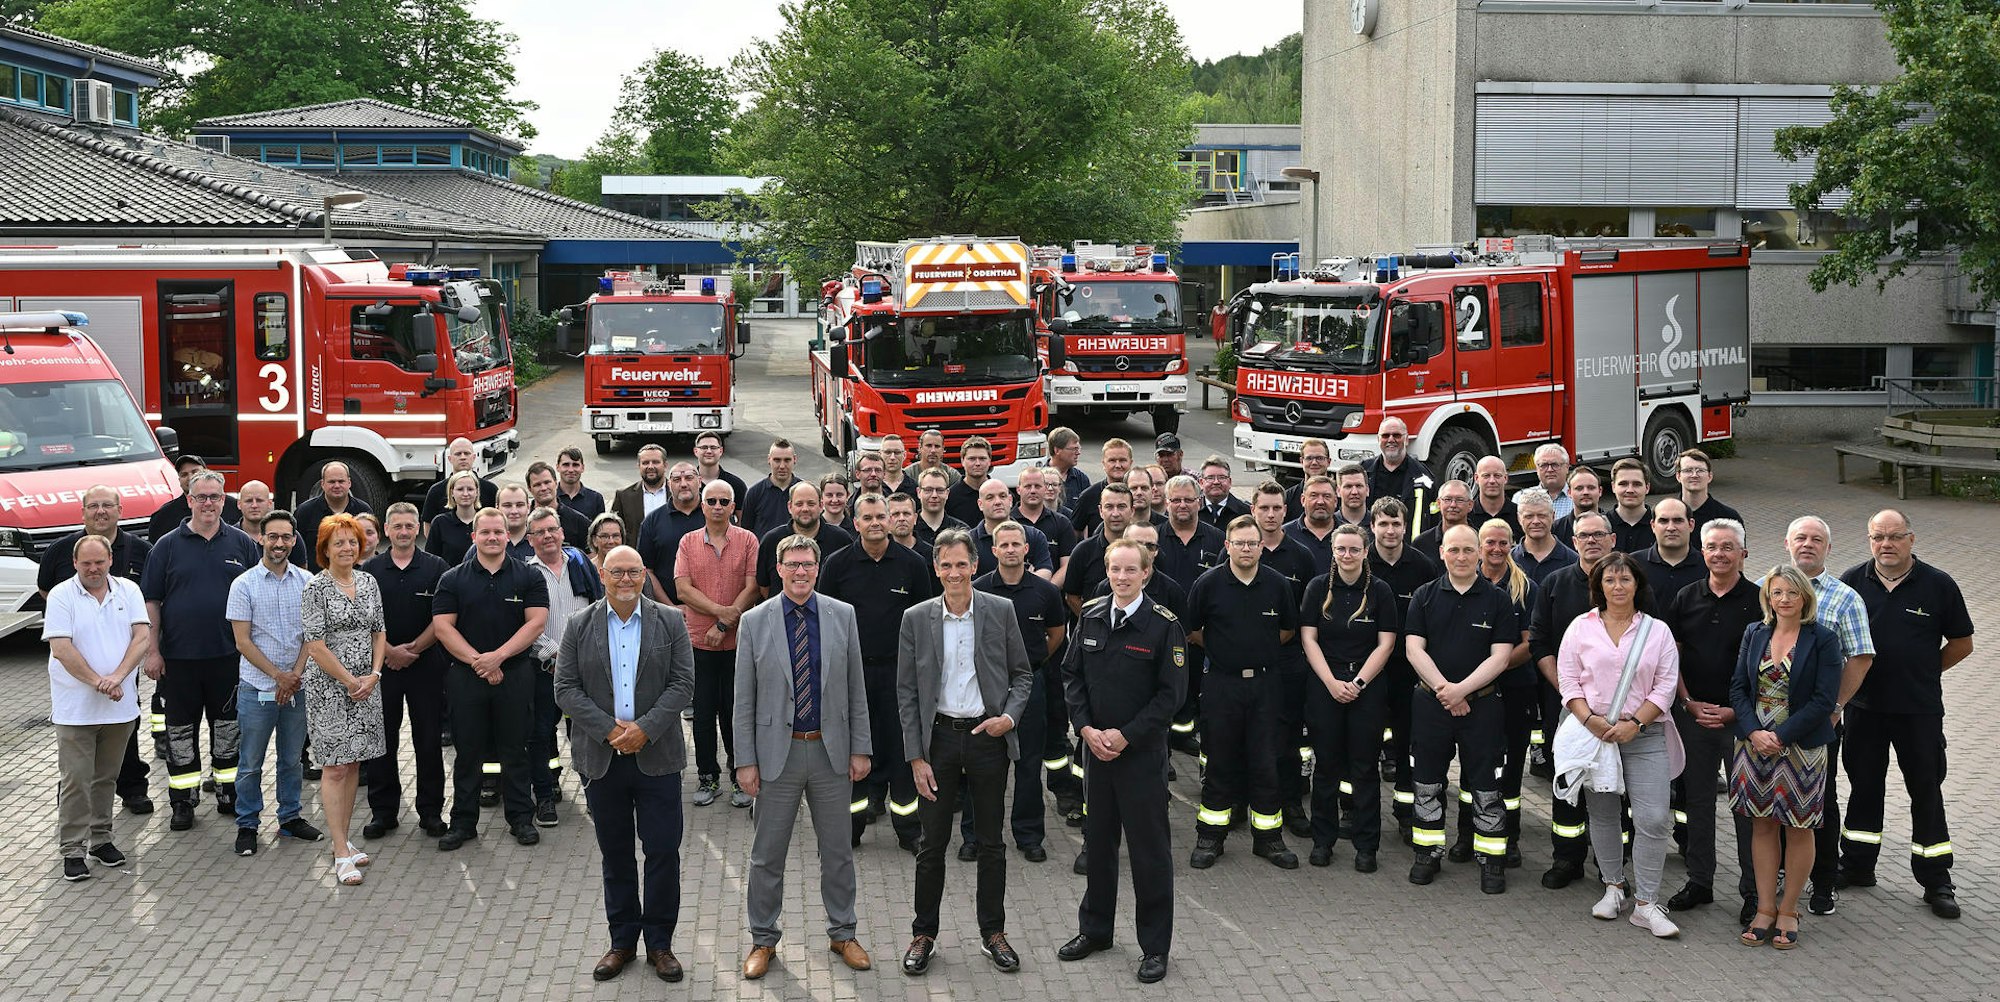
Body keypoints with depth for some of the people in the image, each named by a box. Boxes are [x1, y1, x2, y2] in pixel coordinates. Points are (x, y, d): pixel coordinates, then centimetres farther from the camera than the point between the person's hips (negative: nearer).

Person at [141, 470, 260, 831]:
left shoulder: (242, 543, 5)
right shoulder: (167, 546, 2)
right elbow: (151, 601, 2)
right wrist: (152, 651, -4)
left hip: (229, 654, 1)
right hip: (178, 656, -1)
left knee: (228, 727, 9)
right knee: (181, 729, 6)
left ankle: (229, 794, 21)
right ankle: (182, 801, 15)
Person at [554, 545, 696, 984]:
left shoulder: (670, 621, 1)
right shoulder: (579, 625, 3)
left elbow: (682, 684, -4)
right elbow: (566, 689, -2)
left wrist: (644, 729, -15)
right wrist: (610, 730, -13)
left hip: (656, 756, -1)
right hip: (602, 758, 1)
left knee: (663, 851, 1)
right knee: (615, 854, 10)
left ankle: (659, 943, 14)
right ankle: (622, 940, 22)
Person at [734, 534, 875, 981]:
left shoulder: (842, 615, 1)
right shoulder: (755, 621, -3)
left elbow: (856, 688, 4)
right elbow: (744, 698, -2)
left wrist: (860, 748, 1)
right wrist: (745, 760, -6)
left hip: (831, 751, 1)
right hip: (777, 752, -1)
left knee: (838, 850, 12)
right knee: (767, 855, 7)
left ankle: (842, 933, 27)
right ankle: (763, 940, 21)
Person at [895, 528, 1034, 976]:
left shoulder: (1000, 611, -2)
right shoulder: (916, 619, -2)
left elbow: (1022, 673, 6)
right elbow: (906, 692, 0)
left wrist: (1010, 716, -13)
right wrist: (916, 757, -4)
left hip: (988, 737, 0)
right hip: (939, 737, 0)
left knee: (991, 842, 10)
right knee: (932, 843, 7)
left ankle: (993, 933, 23)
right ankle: (923, 935, 20)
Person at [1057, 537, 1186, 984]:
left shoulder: (1164, 624, -10)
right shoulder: (1090, 617, 4)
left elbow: (1170, 692, -11)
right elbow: (1072, 675, 8)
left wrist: (1125, 735, -15)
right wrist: (1086, 728, -5)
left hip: (1143, 750, -5)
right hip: (1096, 746, 5)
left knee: (1149, 847, 2)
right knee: (1097, 840, 15)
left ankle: (1155, 944, 13)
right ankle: (1095, 929, 31)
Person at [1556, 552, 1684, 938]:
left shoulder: (1657, 631, 5)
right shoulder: (1581, 628, 5)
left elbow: (1666, 686, 1)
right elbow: (1568, 680, 3)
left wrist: (1635, 724, -11)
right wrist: (1589, 719, -12)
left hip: (1645, 735, -1)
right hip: (1593, 731, 1)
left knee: (1654, 819, -9)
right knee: (1603, 814, 10)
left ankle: (1646, 903, -1)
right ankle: (1614, 887, 26)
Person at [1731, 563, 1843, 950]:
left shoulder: (1823, 639, -7)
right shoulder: (1754, 634, 6)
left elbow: (1824, 700, -12)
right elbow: (1738, 687, 4)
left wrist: (1780, 736, -16)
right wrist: (1754, 732, -11)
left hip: (1801, 746, -3)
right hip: (1755, 742, 4)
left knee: (1798, 827, 5)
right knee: (1762, 824, 8)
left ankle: (1788, 910, 17)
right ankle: (1765, 908, 16)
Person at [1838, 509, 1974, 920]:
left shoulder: (1938, 585, -6)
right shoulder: (1852, 582, 0)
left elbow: (1961, 643, 4)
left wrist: (1923, 672, 2)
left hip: (1920, 711, -2)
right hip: (1863, 705, 2)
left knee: (1926, 791, 4)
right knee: (1863, 785, 14)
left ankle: (1936, 882, 12)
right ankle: (1857, 866, 28)